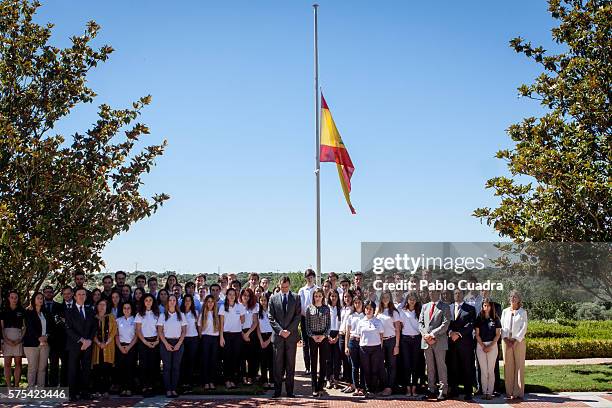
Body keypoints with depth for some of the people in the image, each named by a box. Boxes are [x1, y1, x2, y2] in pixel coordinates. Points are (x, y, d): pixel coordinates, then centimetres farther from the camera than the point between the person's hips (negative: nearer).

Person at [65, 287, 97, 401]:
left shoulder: (90, 311, 16)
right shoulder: (69, 311, 4)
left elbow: (94, 327, 11)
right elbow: (69, 329, -5)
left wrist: (89, 340, -5)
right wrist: (81, 340, -13)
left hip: (88, 345, 3)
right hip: (74, 345, -3)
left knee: (86, 370, 1)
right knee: (73, 370, -2)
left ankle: (85, 392, 5)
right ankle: (73, 394, 3)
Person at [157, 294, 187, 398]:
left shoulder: (181, 315, 7)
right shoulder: (162, 315, 4)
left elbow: (184, 331, 5)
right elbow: (160, 331, 0)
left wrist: (179, 344, -7)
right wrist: (166, 344, -9)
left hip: (178, 343, 1)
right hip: (166, 342, -1)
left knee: (176, 366, 0)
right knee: (167, 366, -3)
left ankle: (174, 389, 6)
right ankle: (168, 389, 2)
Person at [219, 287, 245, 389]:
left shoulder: (240, 306, 4)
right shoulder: (223, 307, 2)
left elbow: (242, 321, 12)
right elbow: (221, 323, 1)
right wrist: (221, 337, -4)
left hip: (237, 334, 1)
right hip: (226, 334, -1)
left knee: (236, 357, 0)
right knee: (227, 357, -2)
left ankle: (233, 380, 6)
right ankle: (227, 380, 3)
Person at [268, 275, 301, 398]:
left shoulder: (296, 298, 7)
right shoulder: (273, 298, 7)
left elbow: (298, 316, 2)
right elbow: (271, 317, 3)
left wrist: (289, 330, -9)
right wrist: (280, 330, -9)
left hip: (291, 335, 0)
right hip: (277, 335, 0)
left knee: (290, 364, 3)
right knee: (278, 364, 1)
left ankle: (289, 391, 8)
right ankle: (277, 390, 7)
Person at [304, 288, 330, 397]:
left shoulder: (326, 309, 5)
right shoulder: (309, 308, 4)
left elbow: (328, 324, 4)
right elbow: (307, 324, 3)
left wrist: (323, 336, -9)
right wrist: (312, 336, -9)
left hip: (324, 337, 1)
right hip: (312, 337, -1)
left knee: (323, 362, 0)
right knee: (313, 362, 0)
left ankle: (320, 386, 7)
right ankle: (314, 388, 1)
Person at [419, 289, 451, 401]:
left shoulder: (445, 307, 0)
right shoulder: (425, 307, 15)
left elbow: (445, 324, -9)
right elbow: (420, 323, 11)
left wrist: (432, 334, -15)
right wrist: (425, 335, -6)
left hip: (439, 341, -4)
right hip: (426, 341, 4)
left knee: (441, 366, -1)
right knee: (429, 367, 9)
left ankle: (443, 391, 4)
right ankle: (431, 389, 16)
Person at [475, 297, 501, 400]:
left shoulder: (495, 319, 4)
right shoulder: (479, 319, 6)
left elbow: (498, 334, 2)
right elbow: (477, 334, 5)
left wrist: (490, 346, -8)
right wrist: (483, 346, -6)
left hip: (492, 345, -1)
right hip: (481, 345, 1)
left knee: (491, 370, -1)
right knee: (483, 370, 2)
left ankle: (490, 392, 2)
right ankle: (484, 392, 5)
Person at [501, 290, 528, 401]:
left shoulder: (522, 312, 4)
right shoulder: (505, 311, 11)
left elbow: (524, 328, -2)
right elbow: (502, 326, 8)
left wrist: (516, 340, -11)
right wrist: (506, 339, -5)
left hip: (519, 341, -2)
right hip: (506, 341, 2)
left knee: (519, 366, -3)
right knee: (508, 366, 1)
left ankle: (518, 392, -1)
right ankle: (509, 392, 5)